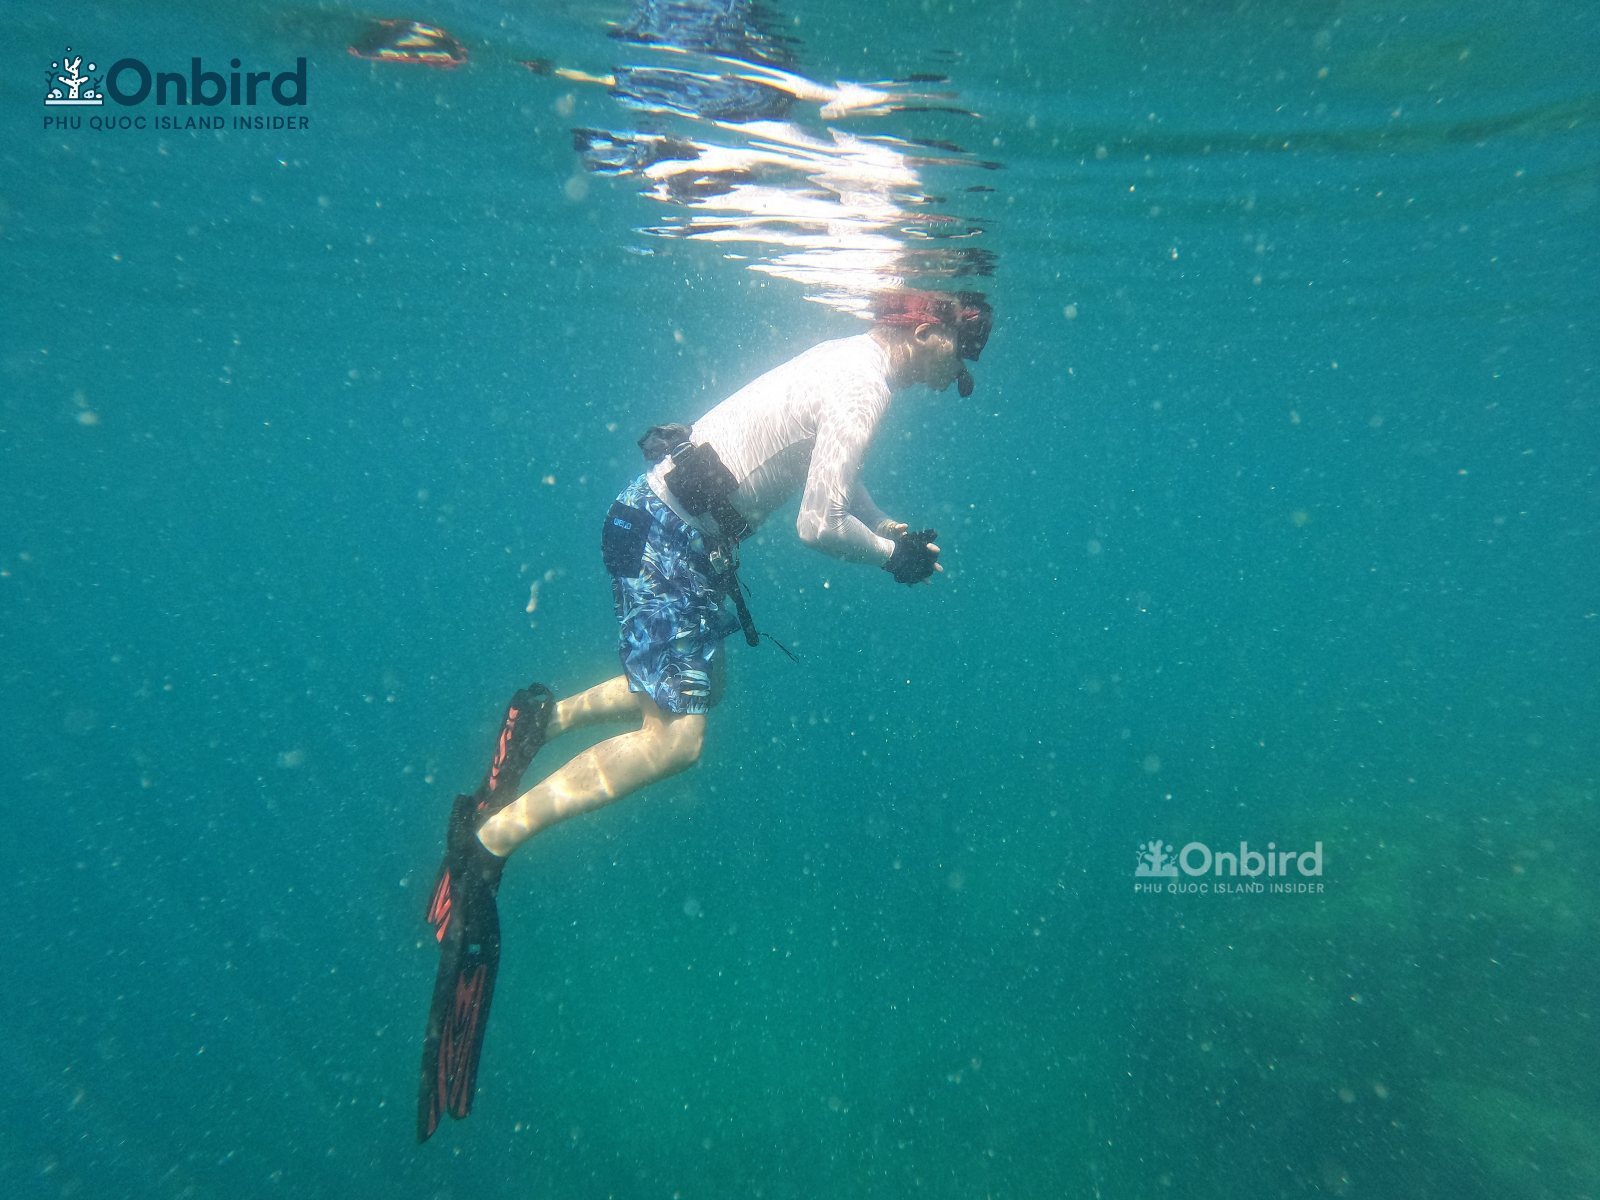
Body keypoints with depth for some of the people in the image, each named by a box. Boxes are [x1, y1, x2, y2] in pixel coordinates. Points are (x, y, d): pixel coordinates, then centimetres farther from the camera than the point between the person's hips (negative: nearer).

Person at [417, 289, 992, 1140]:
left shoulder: (856, 363, 16)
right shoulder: (866, 385, -15)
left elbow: (836, 482, 28)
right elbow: (819, 525, -19)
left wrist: (897, 530, 18)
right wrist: (891, 557, -2)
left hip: (681, 526, 10)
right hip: (667, 532, -10)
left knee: (689, 685, 22)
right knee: (675, 740, -11)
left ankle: (549, 715, 27)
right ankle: (490, 840, -6)